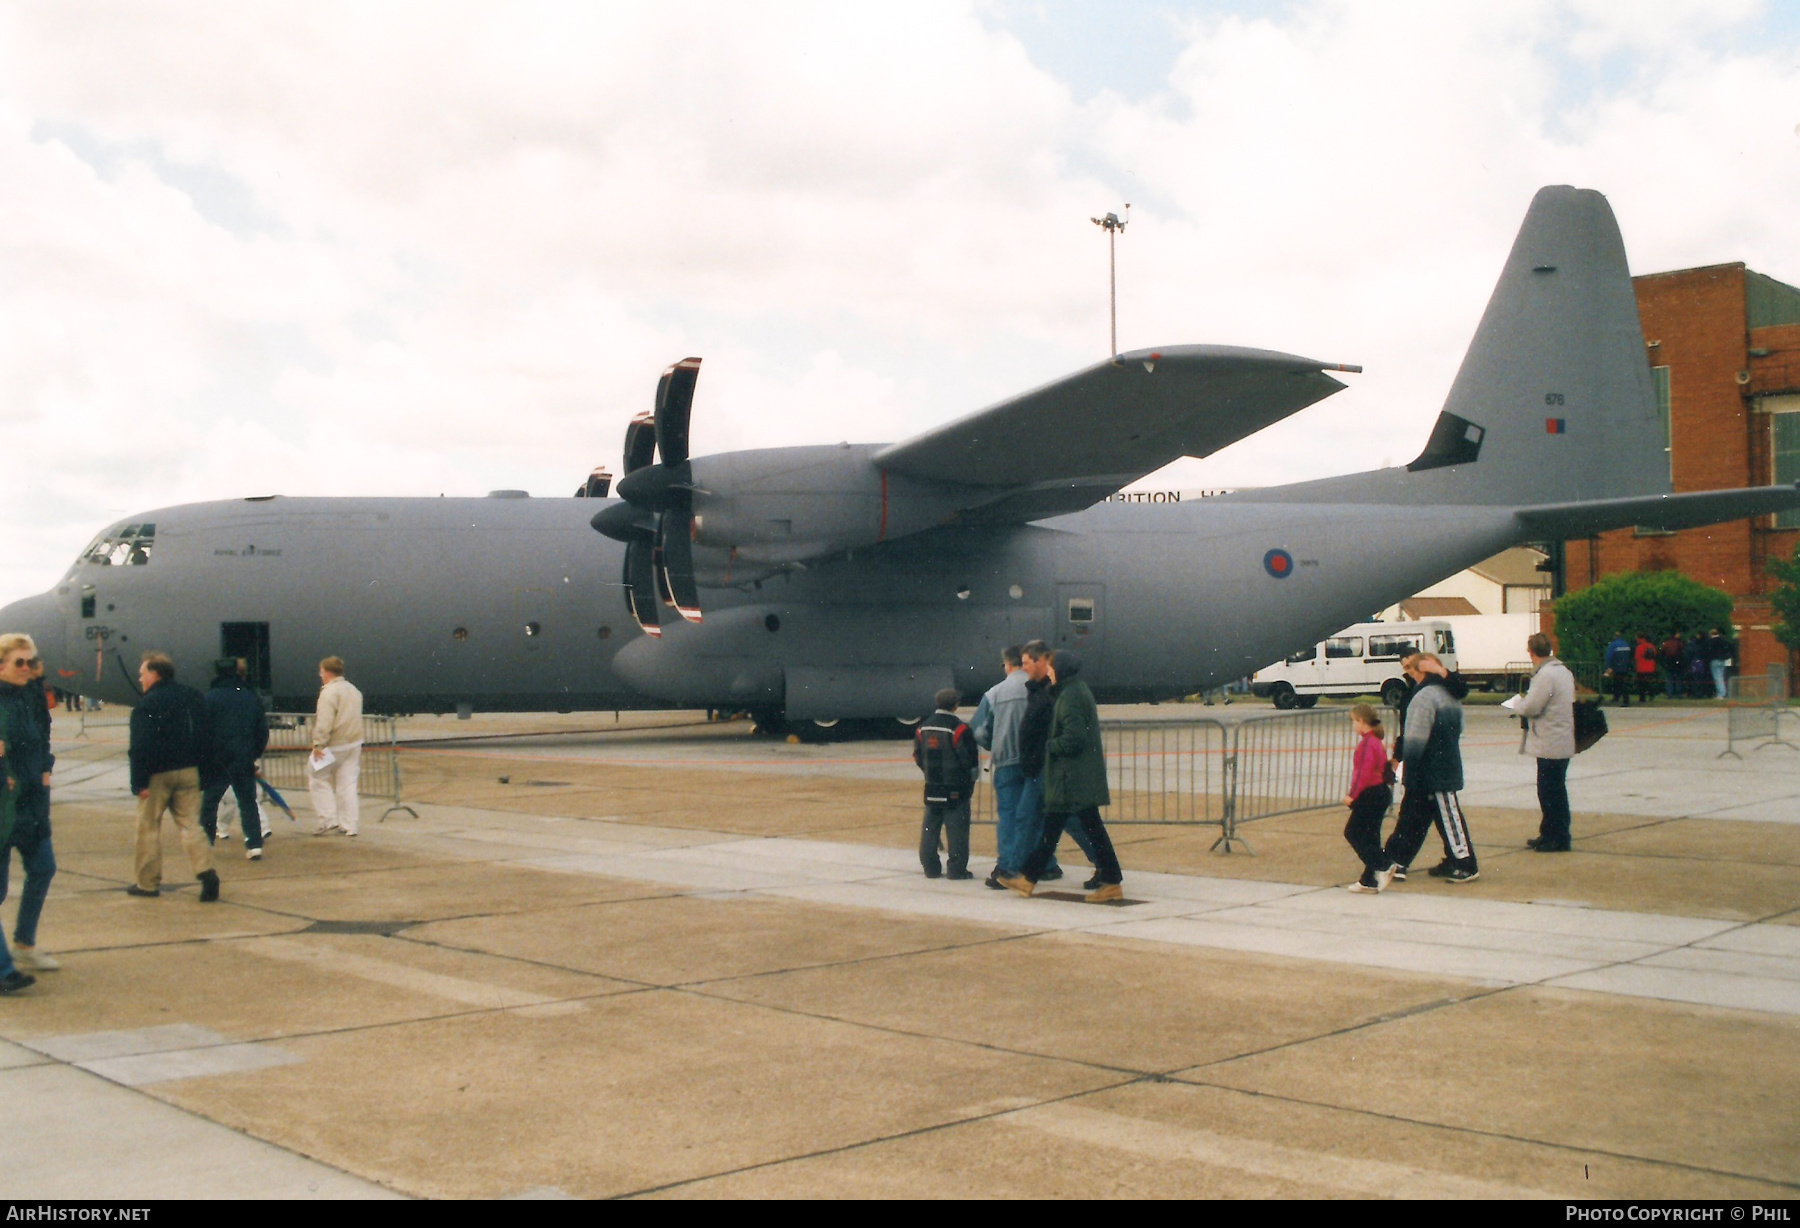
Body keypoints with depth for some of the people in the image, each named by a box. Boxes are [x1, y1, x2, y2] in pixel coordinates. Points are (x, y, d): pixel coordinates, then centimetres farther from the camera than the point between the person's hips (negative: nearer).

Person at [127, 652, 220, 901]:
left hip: (158, 774, -6)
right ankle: (206, 870, -12)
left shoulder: (146, 705, -13)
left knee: (148, 827, 8)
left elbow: (142, 747, -17)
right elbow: (205, 737, 13)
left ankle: (148, 883, 14)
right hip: (189, 771, 6)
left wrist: (139, 782, -14)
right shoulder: (192, 697, 9)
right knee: (189, 824, 6)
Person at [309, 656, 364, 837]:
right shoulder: (354, 690, 15)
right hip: (354, 744, 8)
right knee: (347, 784, 8)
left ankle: (328, 819, 1)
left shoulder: (329, 692, -13)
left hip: (333, 745, -8)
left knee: (319, 779, 7)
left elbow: (324, 722, -21)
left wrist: (318, 744, -20)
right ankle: (348, 826, 7)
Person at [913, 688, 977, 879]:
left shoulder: (923, 727, 6)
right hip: (956, 789, -6)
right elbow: (969, 758, -11)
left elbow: (918, 756, 11)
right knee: (957, 829, -2)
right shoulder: (959, 728, -13)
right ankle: (957, 869, -2)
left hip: (932, 787, 6)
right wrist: (970, 779, 6)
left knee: (930, 828, 11)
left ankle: (930, 867, 13)